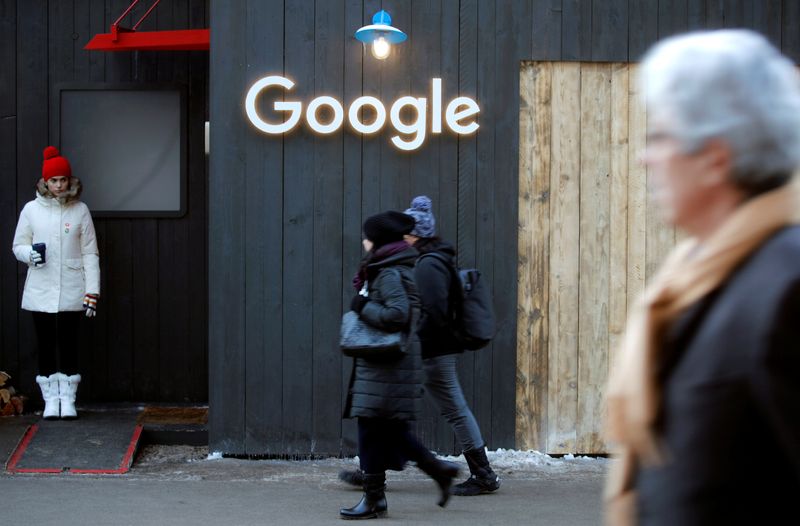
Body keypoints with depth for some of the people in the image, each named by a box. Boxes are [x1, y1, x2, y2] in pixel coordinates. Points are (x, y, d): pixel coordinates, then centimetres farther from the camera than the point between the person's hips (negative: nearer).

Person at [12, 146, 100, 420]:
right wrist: (31, 253, -14)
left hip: (71, 292, -1)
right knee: (45, 346, 4)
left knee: (68, 344, 1)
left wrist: (92, 290, -3)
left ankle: (68, 400, 8)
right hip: (40, 291, 1)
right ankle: (50, 400, 12)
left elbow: (90, 253, 3)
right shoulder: (31, 210, 3)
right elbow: (18, 246, 10)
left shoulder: (80, 210, 2)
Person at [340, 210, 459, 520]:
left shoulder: (390, 274, -14)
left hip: (385, 367, -10)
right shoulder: (392, 270, 16)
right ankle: (439, 469, 21)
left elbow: (397, 314, -27)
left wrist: (363, 307, -15)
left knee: (372, 428, -4)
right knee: (391, 430, 15)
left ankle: (374, 500, 2)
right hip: (387, 365, 10)